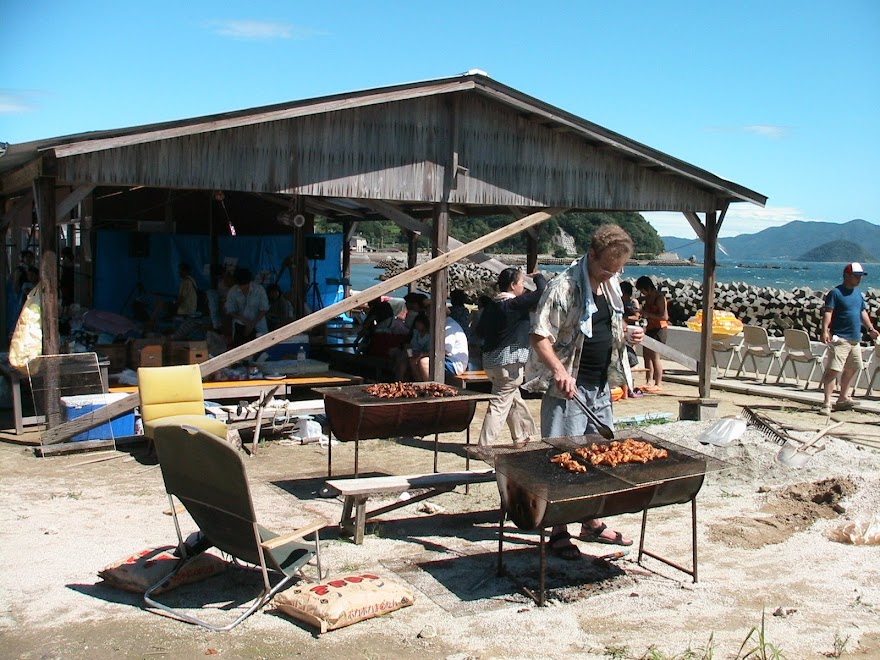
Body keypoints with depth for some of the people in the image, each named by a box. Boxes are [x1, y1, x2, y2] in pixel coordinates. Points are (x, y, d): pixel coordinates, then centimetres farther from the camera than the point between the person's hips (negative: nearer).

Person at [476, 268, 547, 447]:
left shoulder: (491, 305, 8)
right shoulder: (516, 304, -14)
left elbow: (480, 331, 16)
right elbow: (542, 291, -16)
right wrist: (538, 277, 3)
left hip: (490, 360, 9)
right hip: (509, 361, -9)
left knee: (514, 400, 21)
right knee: (499, 405, -5)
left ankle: (522, 437, 32)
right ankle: (485, 446, -6)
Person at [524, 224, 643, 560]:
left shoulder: (612, 284, 8)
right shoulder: (564, 287, -17)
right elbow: (539, 337, -19)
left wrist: (626, 334, 2)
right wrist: (560, 370, -34)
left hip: (601, 385, 8)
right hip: (568, 387, -8)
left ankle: (592, 523, 29)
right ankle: (559, 532, 9)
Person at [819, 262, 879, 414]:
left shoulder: (858, 293, 15)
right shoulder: (835, 292, -9)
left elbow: (863, 312, 23)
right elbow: (827, 312, -17)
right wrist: (825, 330, -29)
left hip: (855, 339, 9)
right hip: (840, 339, -9)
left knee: (851, 369, 17)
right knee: (833, 369, -15)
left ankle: (843, 398, 31)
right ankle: (827, 403, -17)